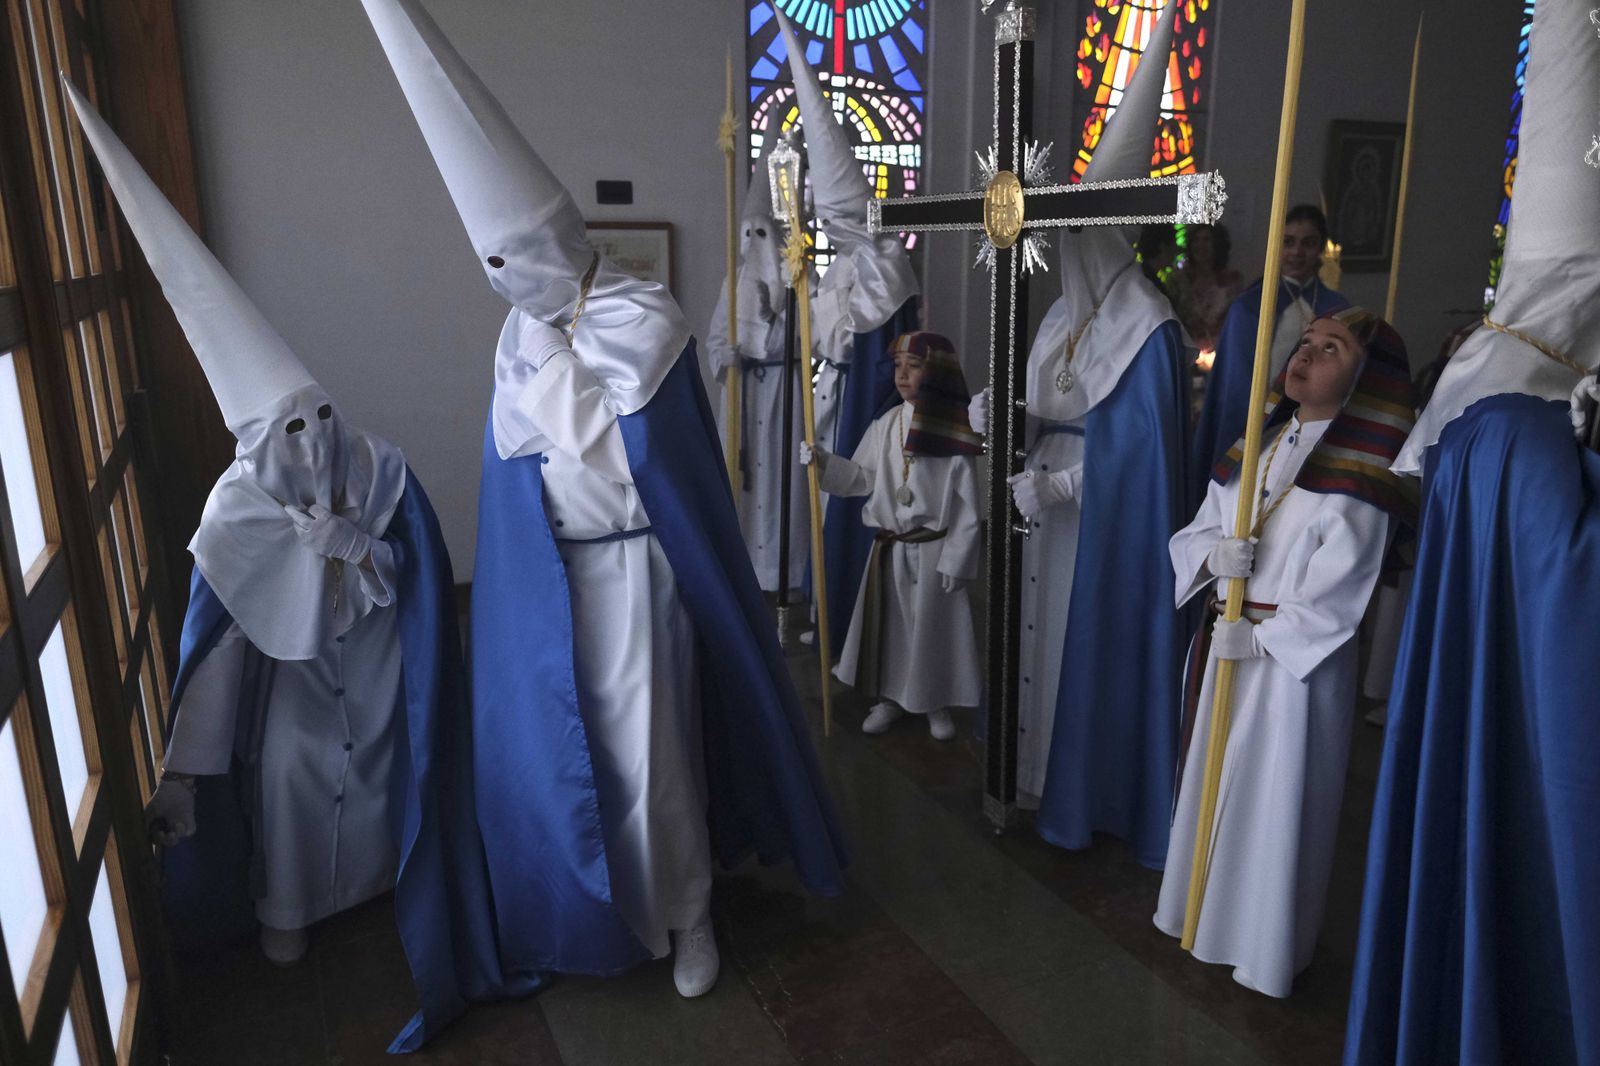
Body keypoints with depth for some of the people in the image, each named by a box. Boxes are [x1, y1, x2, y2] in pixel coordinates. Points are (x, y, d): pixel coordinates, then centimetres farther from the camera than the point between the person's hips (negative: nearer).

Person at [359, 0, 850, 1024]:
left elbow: (599, 431, -15)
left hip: (629, 569, -5)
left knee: (647, 748, 2)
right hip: (549, 573, 6)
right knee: (554, 741, 13)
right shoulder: (528, 324, 5)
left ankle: (686, 915, 23)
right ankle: (597, 903, 34)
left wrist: (545, 349, -9)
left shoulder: (644, 318, -12)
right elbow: (514, 438, 10)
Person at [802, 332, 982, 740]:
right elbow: (863, 477, 7)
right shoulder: (886, 425, 2)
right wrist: (824, 462, -9)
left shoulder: (955, 434, -12)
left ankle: (937, 703, 26)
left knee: (933, 625, 7)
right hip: (890, 547, 4)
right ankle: (889, 696, 31)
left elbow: (968, 504, -10)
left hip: (934, 548, -4)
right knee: (888, 622, 13)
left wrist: (955, 560, -11)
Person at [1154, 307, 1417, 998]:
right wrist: (1213, 553, -12)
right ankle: (1206, 911, 38)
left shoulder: (1361, 473, -12)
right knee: (1212, 783, 18)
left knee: (1274, 798, 5)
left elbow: (1339, 592, -17)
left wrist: (1262, 633, -16)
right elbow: (1195, 531, 9)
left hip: (1297, 660, -6)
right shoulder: (1255, 448, 8)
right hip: (1224, 646, 7)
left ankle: (1264, 948, 24)